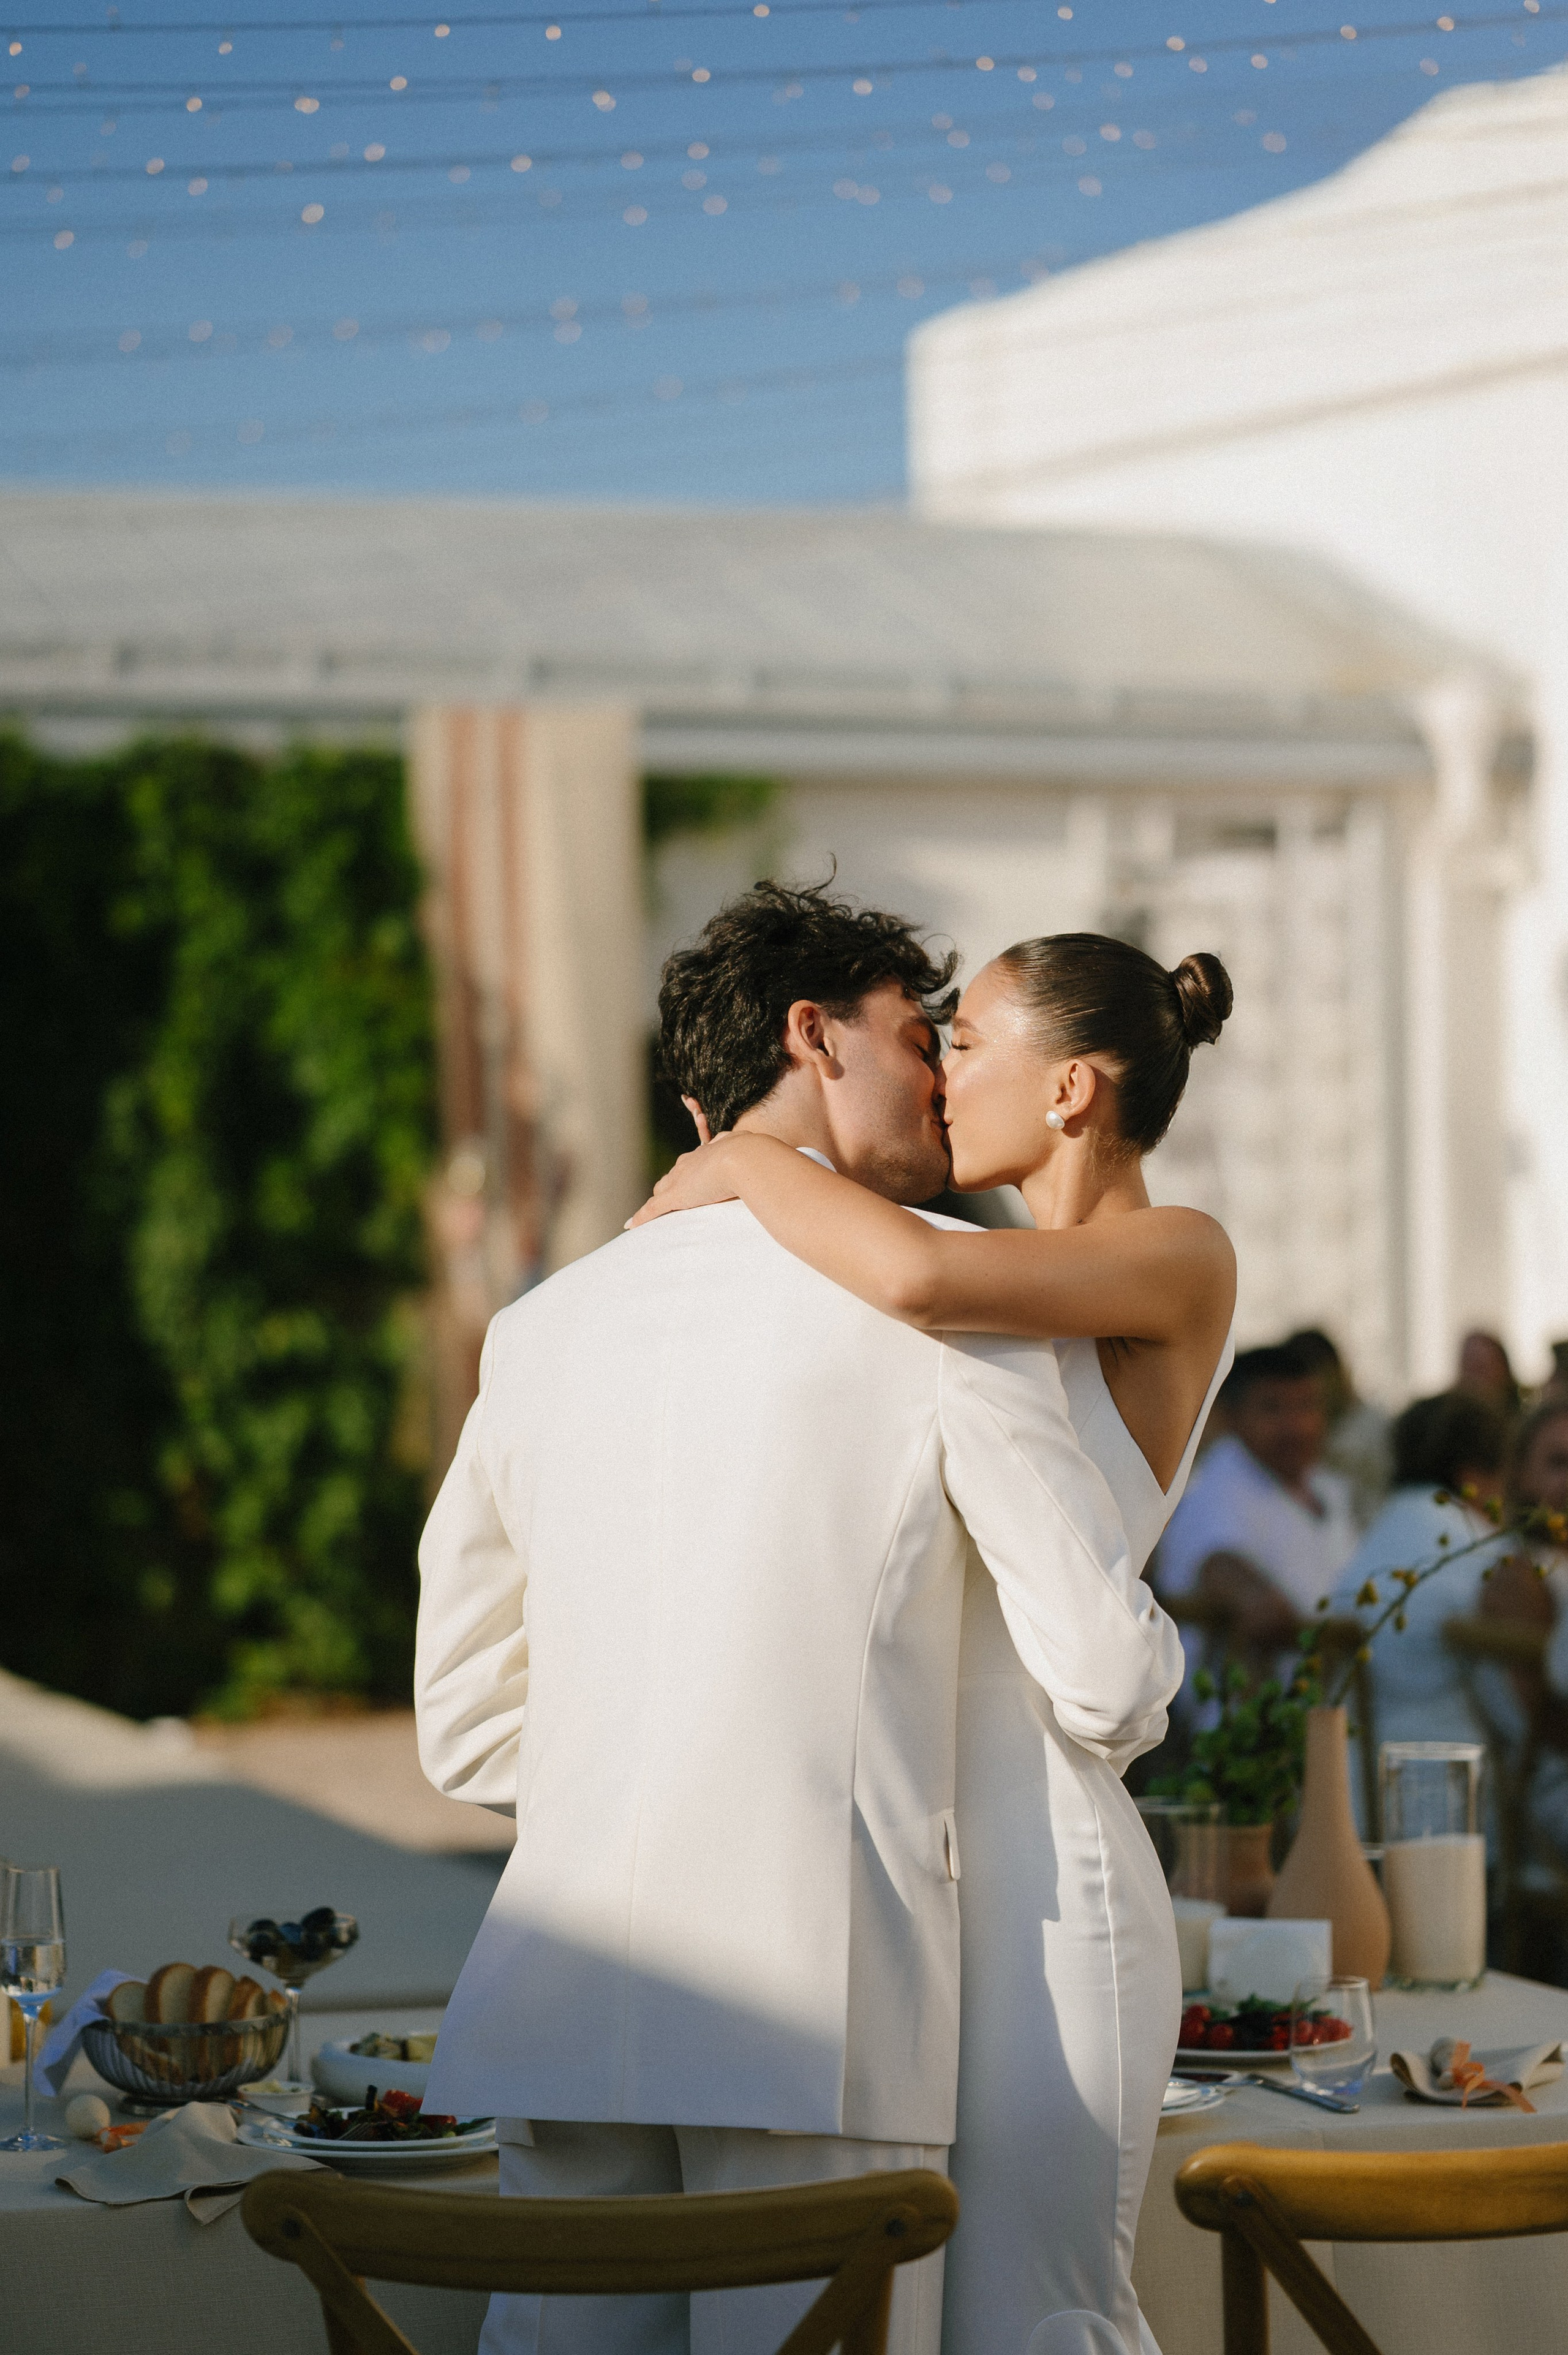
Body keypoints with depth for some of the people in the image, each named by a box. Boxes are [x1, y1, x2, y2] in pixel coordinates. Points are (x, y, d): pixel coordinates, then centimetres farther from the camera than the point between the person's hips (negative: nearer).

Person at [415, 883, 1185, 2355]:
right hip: (819, 2009, -5)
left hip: (562, 2003, 5)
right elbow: (1108, 1674, -2)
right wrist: (1097, 1741, 21)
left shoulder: (544, 1323, 16)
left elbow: (463, 1728, 21)